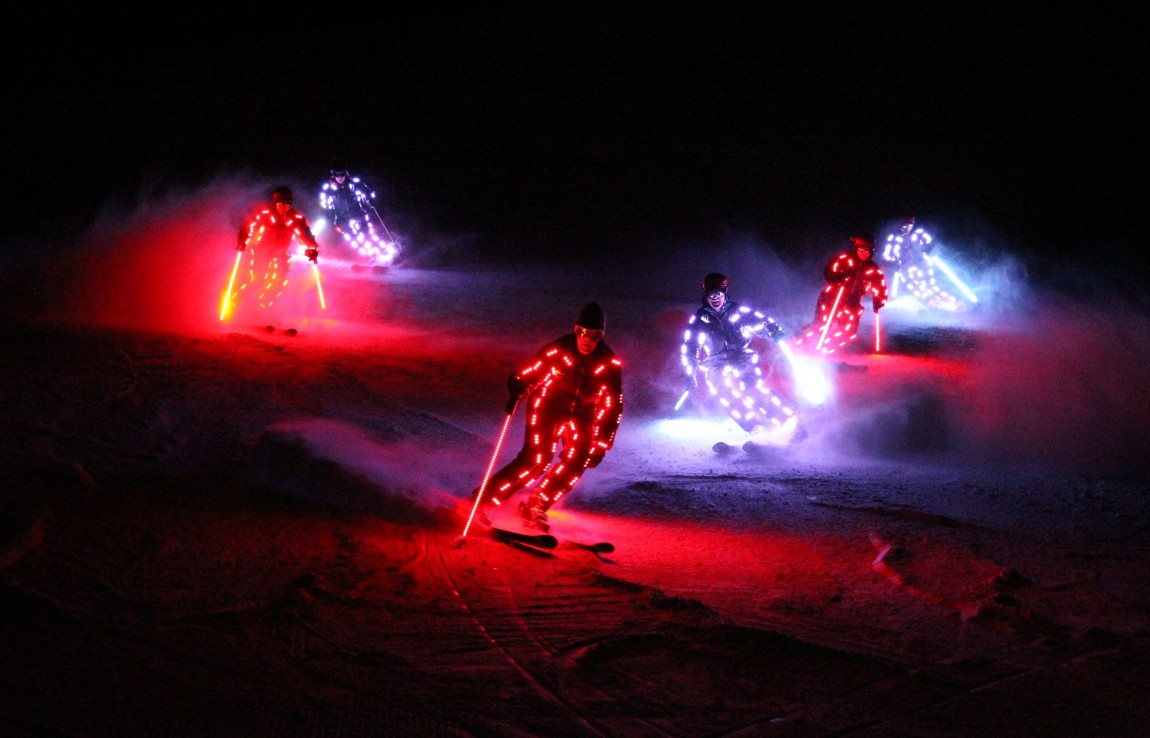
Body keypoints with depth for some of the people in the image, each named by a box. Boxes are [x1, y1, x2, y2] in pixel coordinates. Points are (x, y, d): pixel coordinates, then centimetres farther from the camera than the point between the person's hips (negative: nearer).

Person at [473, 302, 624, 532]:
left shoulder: (610, 364, -12)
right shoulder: (558, 349, -19)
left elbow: (611, 406, -7)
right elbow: (527, 373, -9)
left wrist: (600, 444, -9)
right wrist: (514, 394, -25)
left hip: (580, 413, 4)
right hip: (546, 406, -4)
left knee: (577, 459, -15)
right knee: (537, 460, -17)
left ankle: (534, 507, -1)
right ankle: (487, 499, -7)